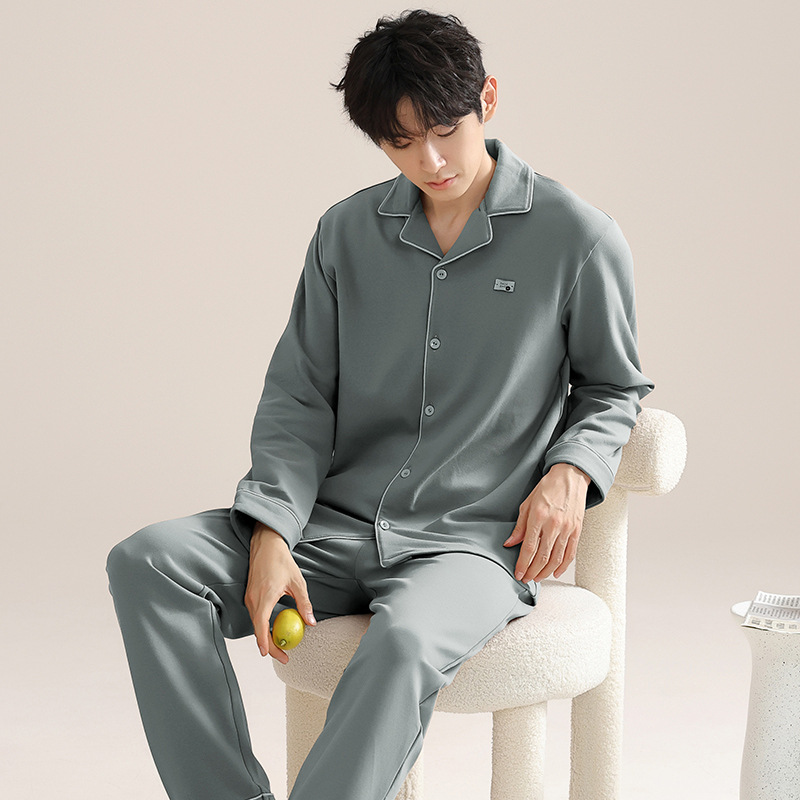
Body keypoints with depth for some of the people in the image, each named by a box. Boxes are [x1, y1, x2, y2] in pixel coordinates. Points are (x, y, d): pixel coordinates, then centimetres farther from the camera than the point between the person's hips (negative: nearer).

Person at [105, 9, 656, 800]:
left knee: (404, 643, -38)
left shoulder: (577, 236, -1)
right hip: (337, 524, 4)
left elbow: (613, 388, 13)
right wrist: (271, 534, -7)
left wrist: (571, 470, -9)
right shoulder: (346, 232, 9)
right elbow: (297, 398, 9)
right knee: (147, 560, -19)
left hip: (476, 541, -4)